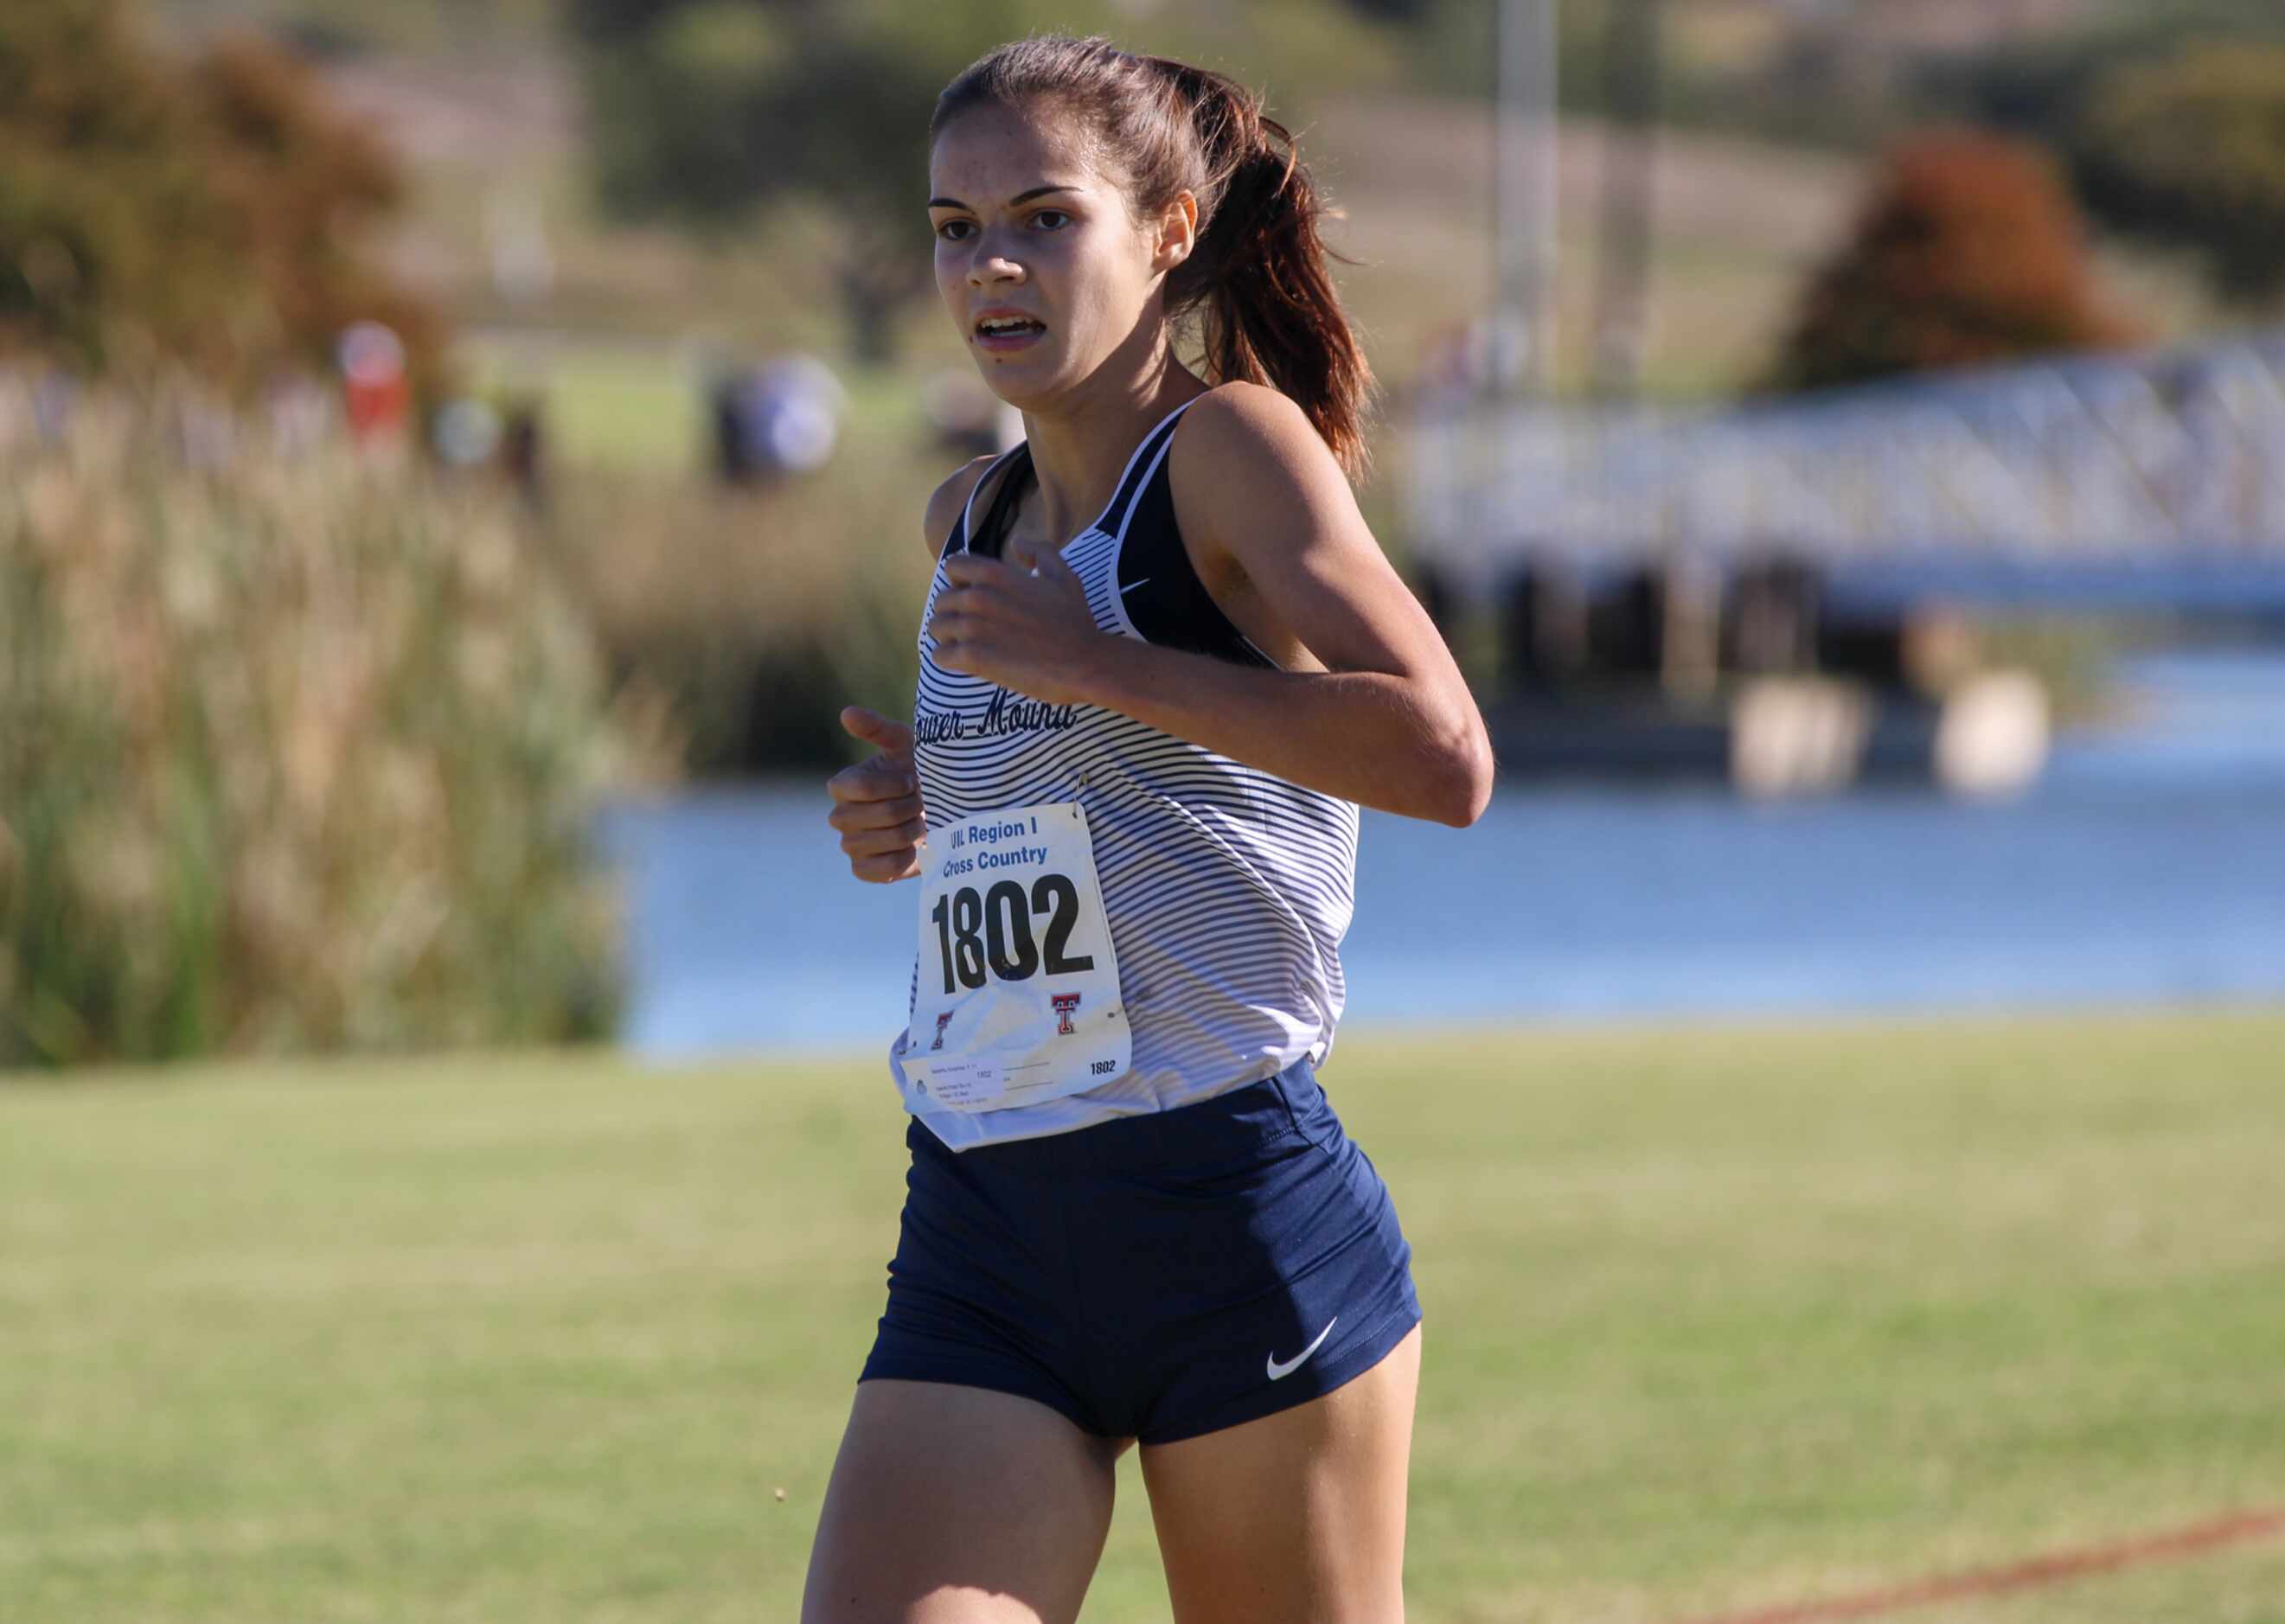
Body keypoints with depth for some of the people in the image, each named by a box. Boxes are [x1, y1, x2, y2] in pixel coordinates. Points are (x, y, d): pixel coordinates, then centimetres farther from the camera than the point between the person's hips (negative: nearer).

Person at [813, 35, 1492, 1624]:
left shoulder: (1235, 443, -6)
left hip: (1237, 1221, -6)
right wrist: (921, 811, 11)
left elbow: (1444, 753, -20)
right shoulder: (968, 520, 16)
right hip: (979, 1243, 6)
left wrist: (1102, 667, -19)